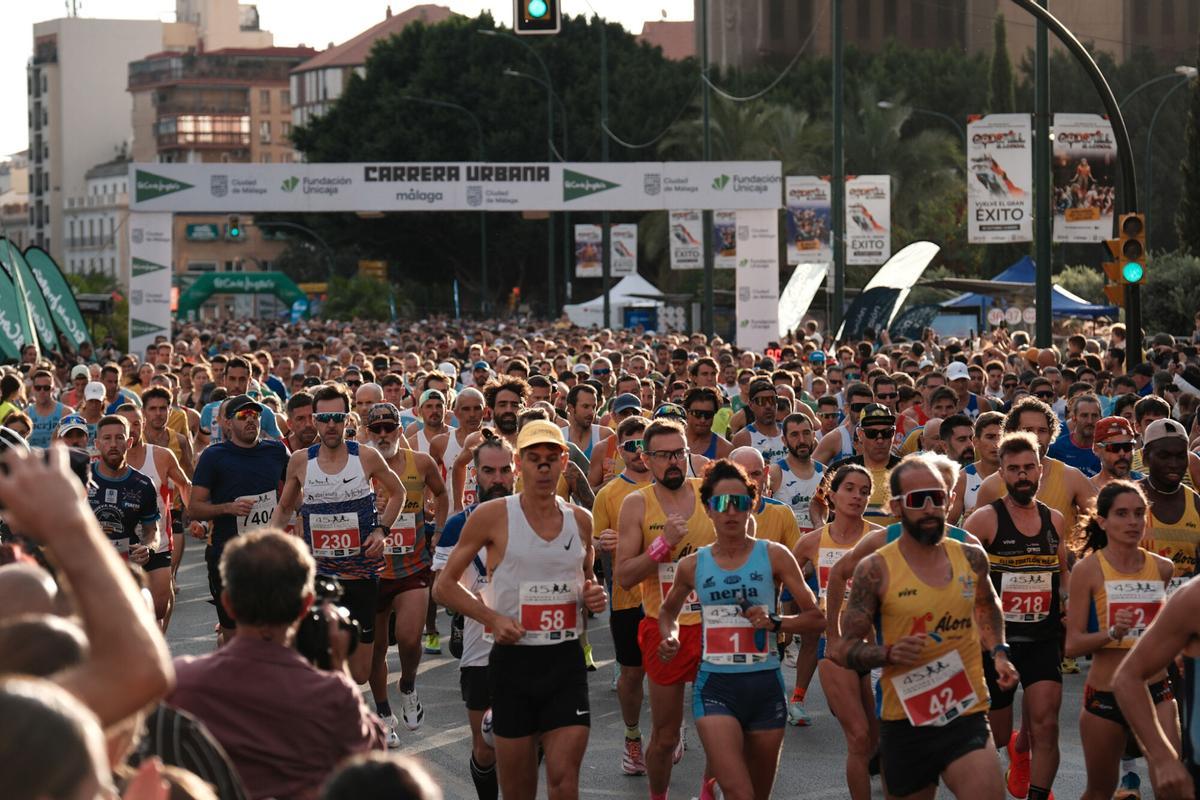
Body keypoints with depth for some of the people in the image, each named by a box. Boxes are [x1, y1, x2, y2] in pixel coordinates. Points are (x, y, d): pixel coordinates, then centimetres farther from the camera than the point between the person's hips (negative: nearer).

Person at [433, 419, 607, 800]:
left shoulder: (580, 520, 8)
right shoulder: (492, 516, -4)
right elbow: (444, 586, 1)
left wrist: (593, 597, 2)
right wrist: (492, 618, -13)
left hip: (567, 660, 2)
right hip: (513, 659, -2)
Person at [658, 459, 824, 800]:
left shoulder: (774, 556, 0)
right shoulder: (692, 565, 5)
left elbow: (816, 617, 1)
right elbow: (668, 611, 24)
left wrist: (775, 622, -15)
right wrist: (669, 637, 4)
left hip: (765, 684, 1)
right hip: (715, 685, -1)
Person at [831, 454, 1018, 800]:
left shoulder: (971, 558, 4)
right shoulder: (876, 570, -7)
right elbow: (840, 647, -3)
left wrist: (998, 652, 14)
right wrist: (889, 654, -20)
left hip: (966, 716, 1)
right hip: (905, 722, -1)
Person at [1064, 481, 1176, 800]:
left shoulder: (1162, 568, 2)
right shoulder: (1088, 569, -9)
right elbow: (1073, 644, -12)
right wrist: (1113, 633, -27)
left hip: (1156, 692, 2)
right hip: (1105, 698, -2)